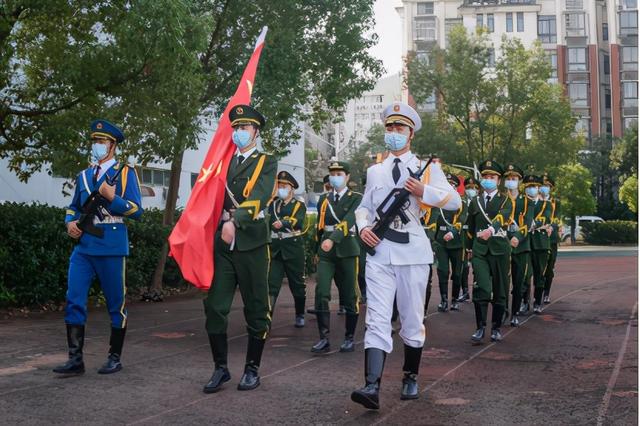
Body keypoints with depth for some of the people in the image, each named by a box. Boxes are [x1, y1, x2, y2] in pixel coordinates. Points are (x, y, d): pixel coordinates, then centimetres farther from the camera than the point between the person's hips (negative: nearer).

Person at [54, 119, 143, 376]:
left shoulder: (125, 173, 1)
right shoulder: (84, 176, 16)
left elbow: (136, 210, -5)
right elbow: (73, 207, 23)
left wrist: (111, 197, -19)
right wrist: (71, 222, 2)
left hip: (111, 248, -4)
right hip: (83, 247, 5)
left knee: (116, 305, 4)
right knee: (74, 302, -3)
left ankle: (115, 358, 16)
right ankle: (75, 359, 2)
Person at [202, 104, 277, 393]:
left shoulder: (266, 163, 4)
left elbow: (259, 197, -13)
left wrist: (235, 220, -28)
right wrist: (225, 215, -4)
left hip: (251, 243, -3)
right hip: (222, 244, 4)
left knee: (256, 310, 4)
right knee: (215, 307, -1)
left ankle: (252, 369, 16)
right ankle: (221, 368, 11)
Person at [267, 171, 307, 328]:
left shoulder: (299, 205, 4)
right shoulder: (272, 204, 14)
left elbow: (297, 221, -17)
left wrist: (283, 223, -35)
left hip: (293, 249, -2)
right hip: (275, 249, 2)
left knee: (297, 284, 9)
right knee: (271, 285, -8)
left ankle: (300, 316, 26)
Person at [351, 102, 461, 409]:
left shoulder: (427, 168, 6)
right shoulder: (374, 171, 15)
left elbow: (454, 202, -1)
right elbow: (364, 206, 20)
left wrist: (424, 191, -16)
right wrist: (364, 227, -1)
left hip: (412, 252, -1)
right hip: (379, 252, 1)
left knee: (412, 320, 8)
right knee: (377, 320, -10)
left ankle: (410, 378, 25)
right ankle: (372, 386, -18)